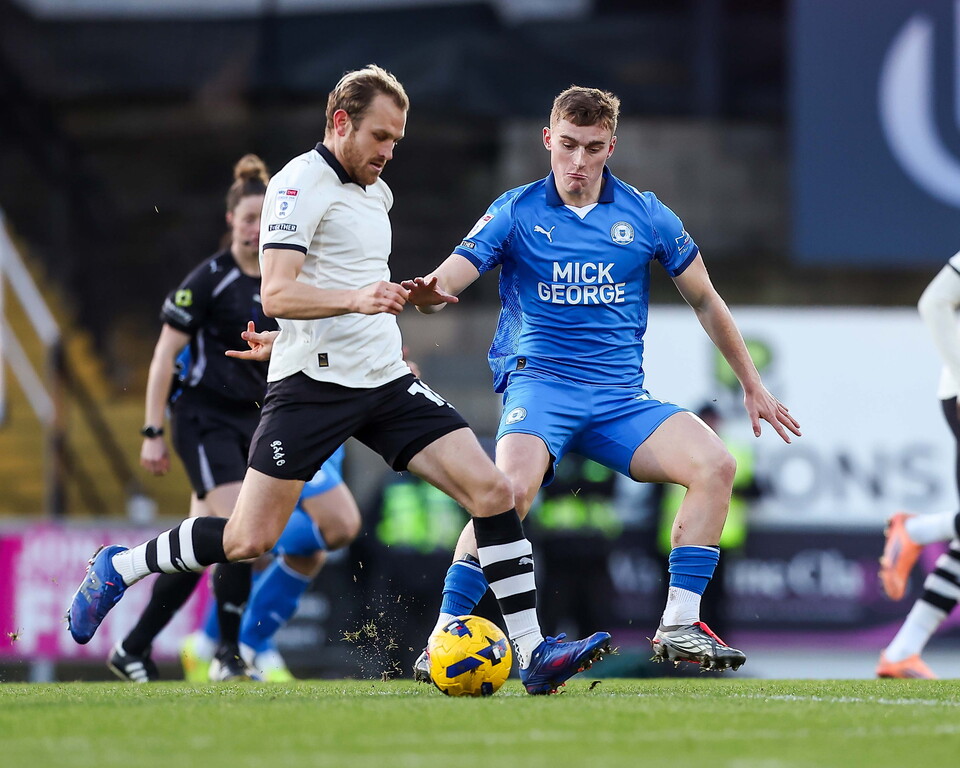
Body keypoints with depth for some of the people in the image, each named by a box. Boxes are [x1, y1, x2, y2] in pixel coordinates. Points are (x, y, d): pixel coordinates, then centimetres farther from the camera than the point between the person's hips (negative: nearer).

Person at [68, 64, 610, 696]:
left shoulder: (376, 192, 17)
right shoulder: (301, 185, -9)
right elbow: (276, 295, -22)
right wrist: (355, 299, -35)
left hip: (387, 380, 7)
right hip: (313, 380, -7)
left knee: (492, 491, -9)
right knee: (247, 542, -8)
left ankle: (533, 655, -8)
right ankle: (118, 568, 17)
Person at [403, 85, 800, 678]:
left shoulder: (644, 215, 8)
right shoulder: (516, 213, 2)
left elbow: (705, 300, 19)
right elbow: (445, 282, -8)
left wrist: (752, 384, 20)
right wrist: (428, 293, -34)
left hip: (621, 395, 3)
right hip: (538, 382, -3)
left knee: (715, 465, -19)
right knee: (512, 488, -32)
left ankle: (680, 628, -10)